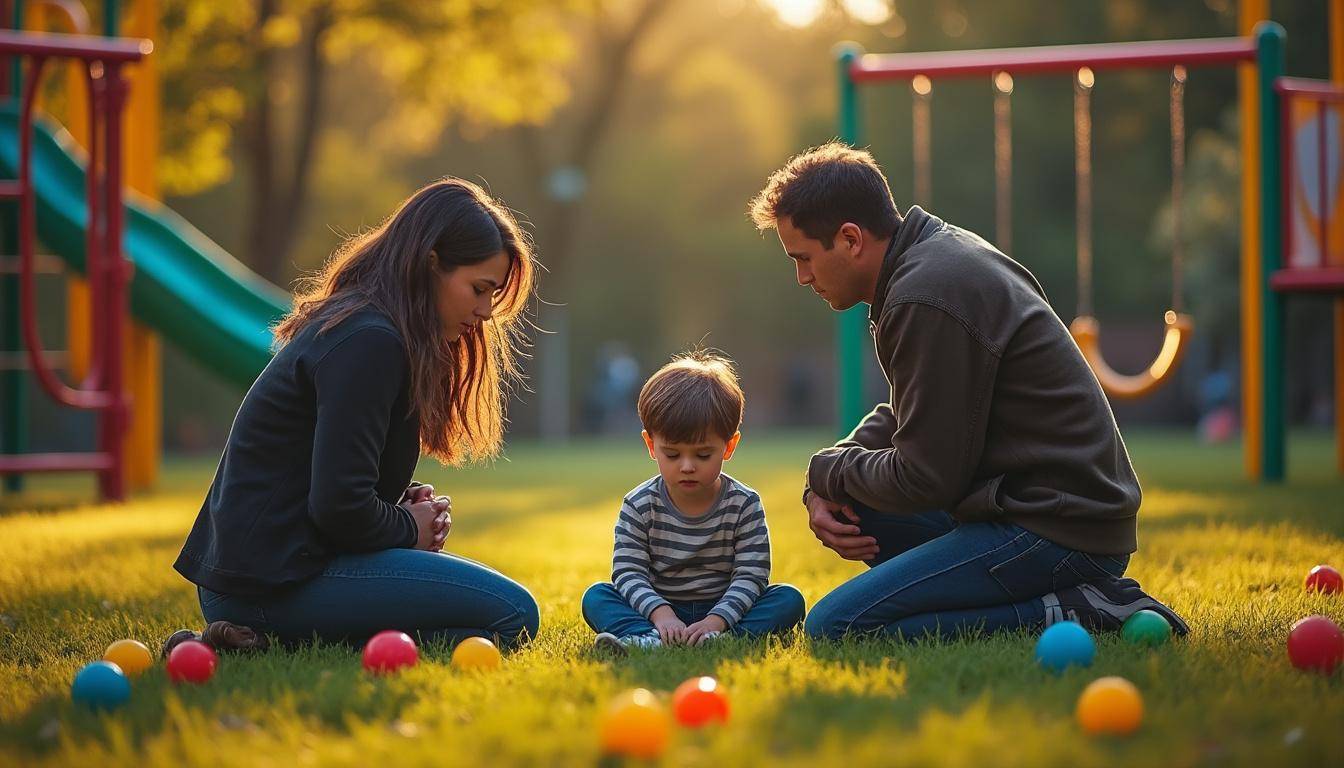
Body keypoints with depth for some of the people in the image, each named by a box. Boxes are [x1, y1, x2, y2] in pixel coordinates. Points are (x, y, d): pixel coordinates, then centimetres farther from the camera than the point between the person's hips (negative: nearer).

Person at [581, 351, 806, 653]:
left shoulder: (744, 504, -6)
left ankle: (716, 639, -41)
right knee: (596, 596, -21)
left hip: (723, 609, 0)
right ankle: (649, 638, -47)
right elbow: (628, 572, -13)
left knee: (789, 599, -22)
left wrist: (717, 620, -29)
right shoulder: (639, 506, -5)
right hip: (660, 609, 0)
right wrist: (660, 613, -32)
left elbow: (751, 575, -12)